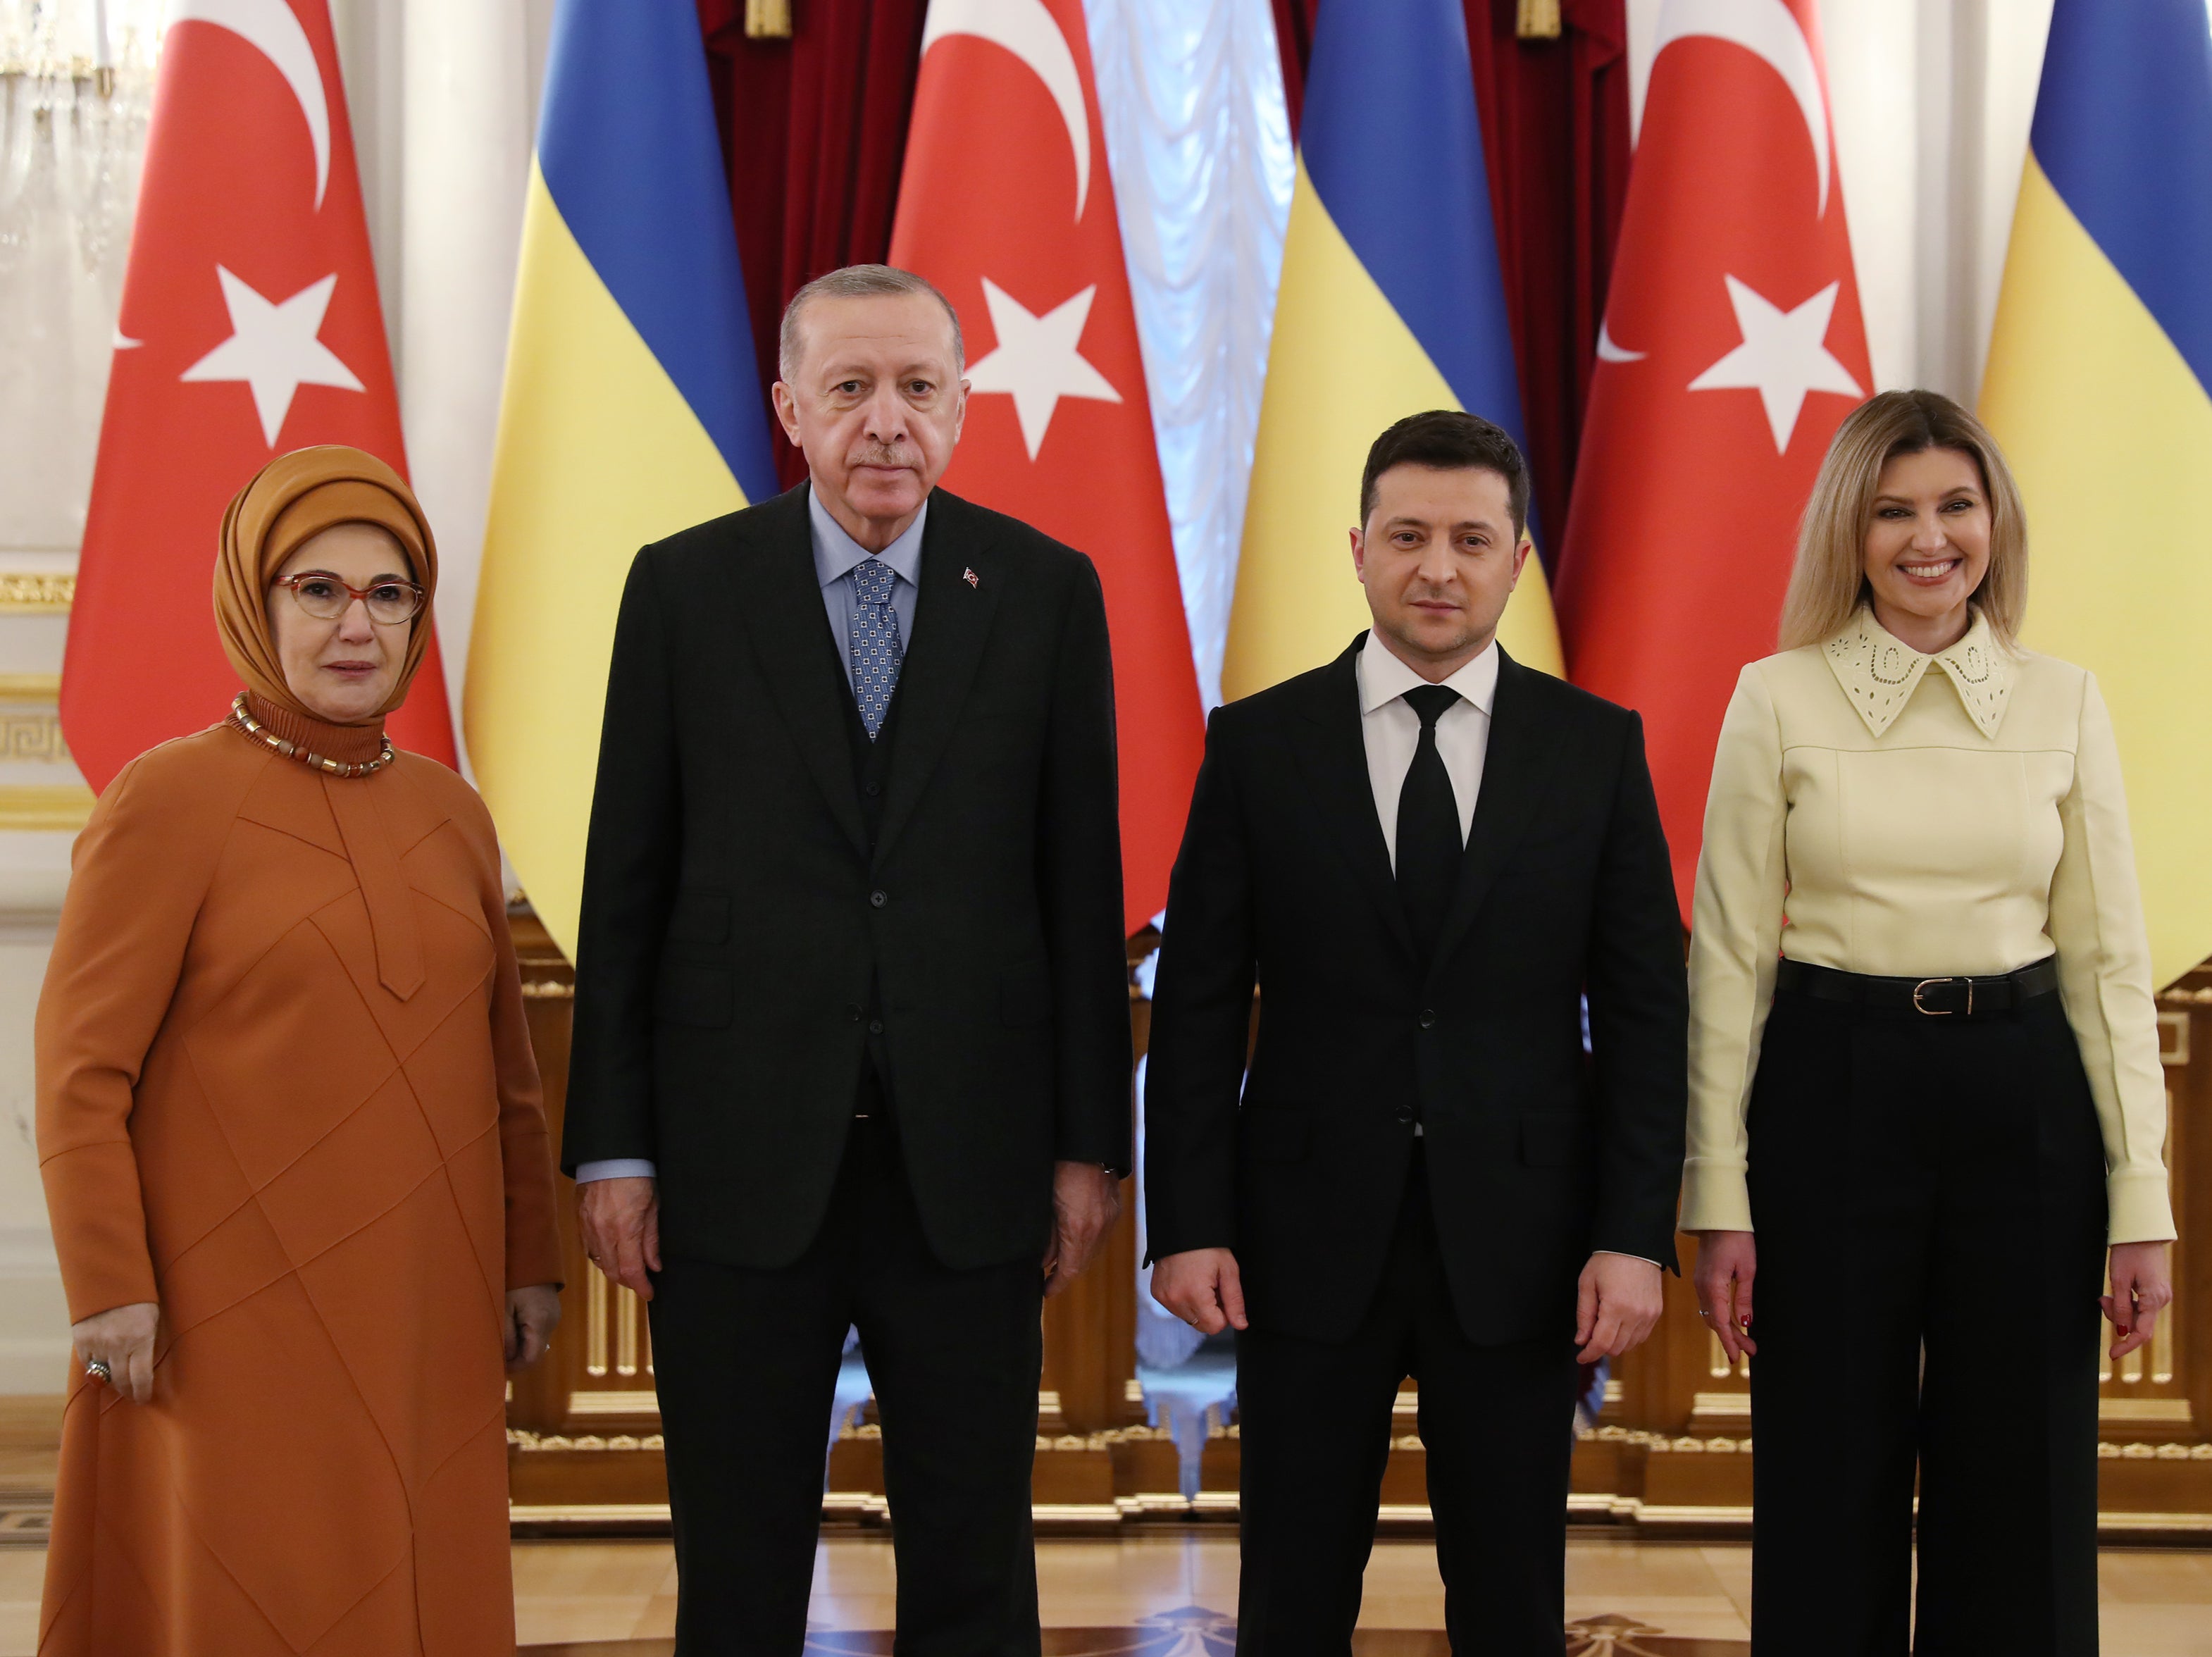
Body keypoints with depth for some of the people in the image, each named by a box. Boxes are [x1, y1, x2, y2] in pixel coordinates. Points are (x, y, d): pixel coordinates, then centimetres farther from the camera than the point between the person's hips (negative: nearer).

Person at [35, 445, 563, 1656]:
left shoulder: (451, 814, 10)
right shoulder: (171, 798, -6)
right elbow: (79, 1069, -7)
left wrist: (530, 1259, 13)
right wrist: (110, 1288, -12)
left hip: (426, 1312, 5)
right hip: (239, 1317, -5)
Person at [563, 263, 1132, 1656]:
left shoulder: (1048, 591, 2)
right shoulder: (686, 587, 1)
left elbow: (1084, 882, 3)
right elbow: (627, 884, 1)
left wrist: (1091, 1143, 1)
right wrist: (612, 1146, -2)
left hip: (968, 1159, 1)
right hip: (743, 1158, 0)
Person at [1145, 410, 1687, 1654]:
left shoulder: (1597, 747, 2)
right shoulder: (1259, 745, 1)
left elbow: (1645, 1008, 1)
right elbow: (1199, 1006, 1)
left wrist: (1636, 1235, -6)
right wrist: (1188, 1225, -4)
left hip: (1516, 1237, 0)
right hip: (1310, 1230, 0)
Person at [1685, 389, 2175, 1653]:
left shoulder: (2065, 705, 4)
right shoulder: (1779, 699, -1)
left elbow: (2110, 959, 5)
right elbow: (1730, 953, -1)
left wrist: (2141, 1199, 0)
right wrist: (1718, 1195, -5)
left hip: (2024, 1104, 2)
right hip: (1831, 1094, -1)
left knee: (2022, 1496, 7)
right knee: (1832, 1497, 6)